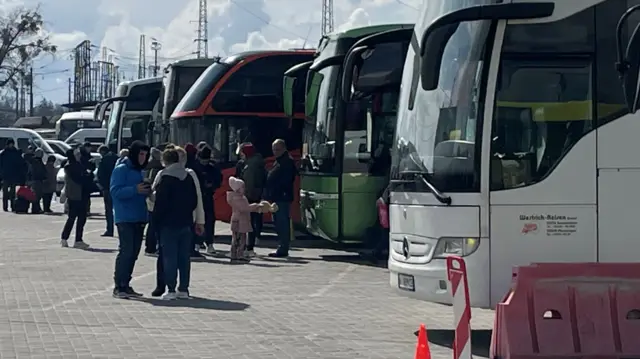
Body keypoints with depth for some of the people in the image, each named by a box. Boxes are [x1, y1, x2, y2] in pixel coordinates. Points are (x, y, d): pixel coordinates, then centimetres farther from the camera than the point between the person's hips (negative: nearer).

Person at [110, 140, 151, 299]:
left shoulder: (139, 171, 18)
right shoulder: (121, 169, -7)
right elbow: (115, 191, -17)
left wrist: (146, 190, 3)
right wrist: (135, 190, -26)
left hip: (139, 218, 8)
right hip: (125, 219, -8)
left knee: (134, 252, 9)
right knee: (126, 251, -12)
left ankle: (125, 285, 16)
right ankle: (118, 286, -8)